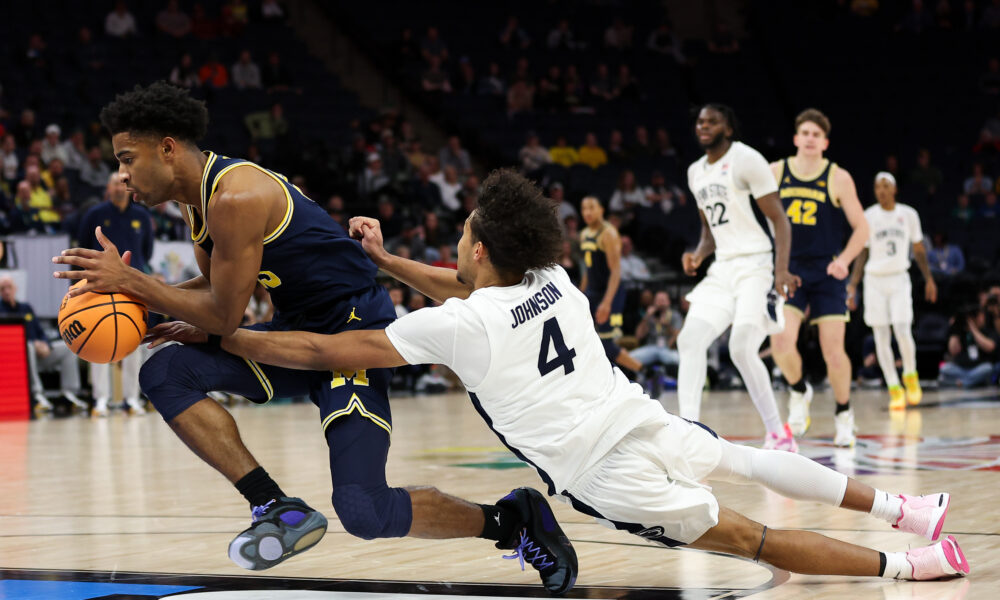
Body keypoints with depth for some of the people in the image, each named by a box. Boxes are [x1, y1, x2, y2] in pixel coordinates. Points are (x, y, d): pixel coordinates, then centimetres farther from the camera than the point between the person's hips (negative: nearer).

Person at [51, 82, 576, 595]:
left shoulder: (236, 197, -23)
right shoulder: (199, 197, 7)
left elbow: (224, 316, -19)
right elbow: (216, 287, 20)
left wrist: (129, 279, -14)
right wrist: (134, 294, 5)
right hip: (298, 332, 9)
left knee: (364, 512, -19)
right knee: (163, 374, -8)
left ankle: (513, 519, 5)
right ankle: (282, 511, -7)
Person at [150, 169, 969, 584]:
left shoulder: (456, 327, -9)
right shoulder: (553, 282, 10)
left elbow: (321, 352, -6)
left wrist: (213, 335, 1)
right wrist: (385, 263, 31)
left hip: (612, 476, -6)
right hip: (649, 422, 6)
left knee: (753, 539, 5)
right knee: (743, 458, 32)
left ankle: (913, 565, 5)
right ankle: (902, 508, 33)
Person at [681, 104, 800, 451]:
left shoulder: (746, 160, -8)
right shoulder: (696, 172, 16)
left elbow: (779, 220, -11)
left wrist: (781, 270, -23)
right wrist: (698, 255, 4)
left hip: (755, 265, -8)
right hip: (722, 269, 8)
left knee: (742, 349, -18)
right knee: (690, 340, -7)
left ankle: (779, 435, -5)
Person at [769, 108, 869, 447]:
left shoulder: (838, 178, -3)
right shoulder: (776, 173, 1)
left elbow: (861, 228, -1)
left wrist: (844, 260, -18)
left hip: (826, 273, -1)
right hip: (789, 269, 1)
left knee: (833, 353, -5)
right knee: (781, 344, -16)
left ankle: (843, 413, 20)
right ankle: (799, 392, 16)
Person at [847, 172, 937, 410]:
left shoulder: (908, 214, 2)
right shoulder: (868, 217, 0)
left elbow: (919, 250, 11)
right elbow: (862, 254, 4)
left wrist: (929, 279, 9)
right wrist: (852, 285, -3)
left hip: (899, 278, 0)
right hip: (875, 280, 0)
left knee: (903, 331, -14)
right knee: (881, 336, -2)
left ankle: (910, 375, 12)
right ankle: (894, 390, 5)